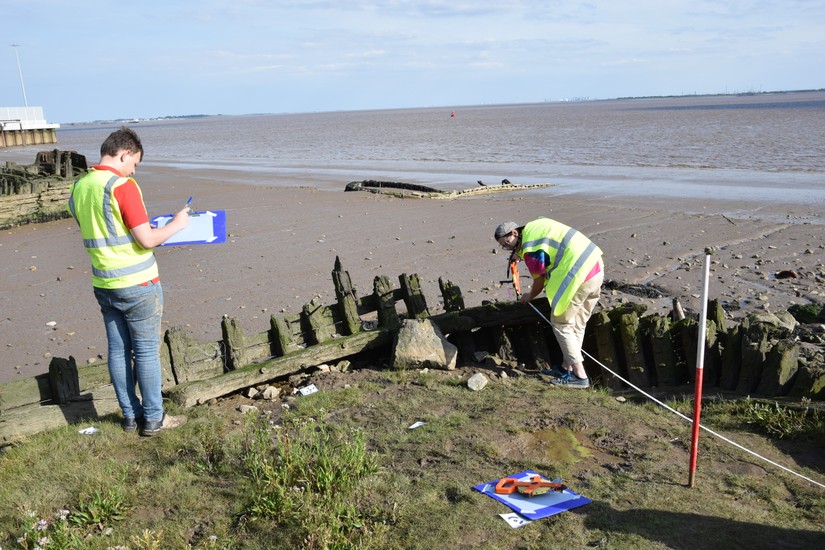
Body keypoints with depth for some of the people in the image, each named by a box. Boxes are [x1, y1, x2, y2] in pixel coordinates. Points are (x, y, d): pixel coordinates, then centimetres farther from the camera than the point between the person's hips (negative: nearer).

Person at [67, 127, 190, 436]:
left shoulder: (78, 188, 6)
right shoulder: (122, 186, -17)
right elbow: (147, 240, -19)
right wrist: (176, 224, -5)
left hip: (104, 284, 7)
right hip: (137, 285, -7)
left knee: (118, 350, 14)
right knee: (146, 352, 5)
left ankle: (130, 416, 25)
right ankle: (153, 419, 15)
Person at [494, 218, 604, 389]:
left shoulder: (530, 249, -11)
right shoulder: (535, 225, 14)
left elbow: (539, 283, -1)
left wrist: (529, 296, 20)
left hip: (579, 276, -9)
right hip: (596, 265, 9)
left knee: (560, 323, 3)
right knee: (577, 323, 18)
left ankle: (579, 375, 2)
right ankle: (567, 367, 28)